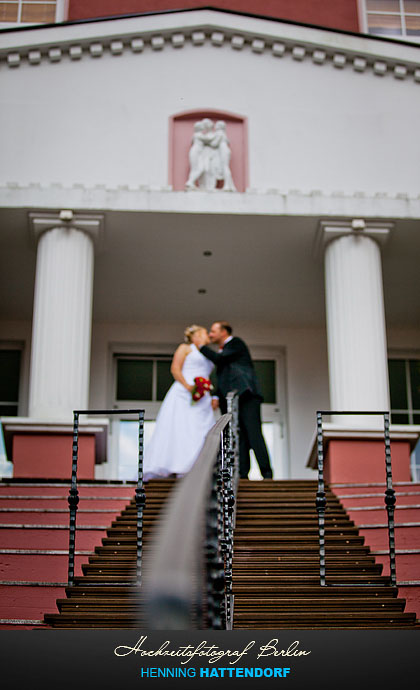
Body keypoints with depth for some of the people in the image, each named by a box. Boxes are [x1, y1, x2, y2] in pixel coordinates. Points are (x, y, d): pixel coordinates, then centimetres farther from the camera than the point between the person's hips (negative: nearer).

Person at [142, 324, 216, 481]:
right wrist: (187, 386, -18)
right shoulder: (185, 348, 11)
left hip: (202, 401, 7)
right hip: (182, 396, -7)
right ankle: (174, 469, -24)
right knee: (179, 430, -18)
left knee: (203, 434, -9)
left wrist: (212, 398, 11)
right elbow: (175, 369, -3)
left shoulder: (207, 358, 30)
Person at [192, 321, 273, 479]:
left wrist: (201, 346, 2)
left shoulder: (236, 343, 6)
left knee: (253, 434, -16)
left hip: (246, 395, -8)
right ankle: (242, 475, -6)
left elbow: (219, 359, -9)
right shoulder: (222, 351, 29)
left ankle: (267, 474, -19)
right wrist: (217, 397, 12)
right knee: (239, 438, -1)